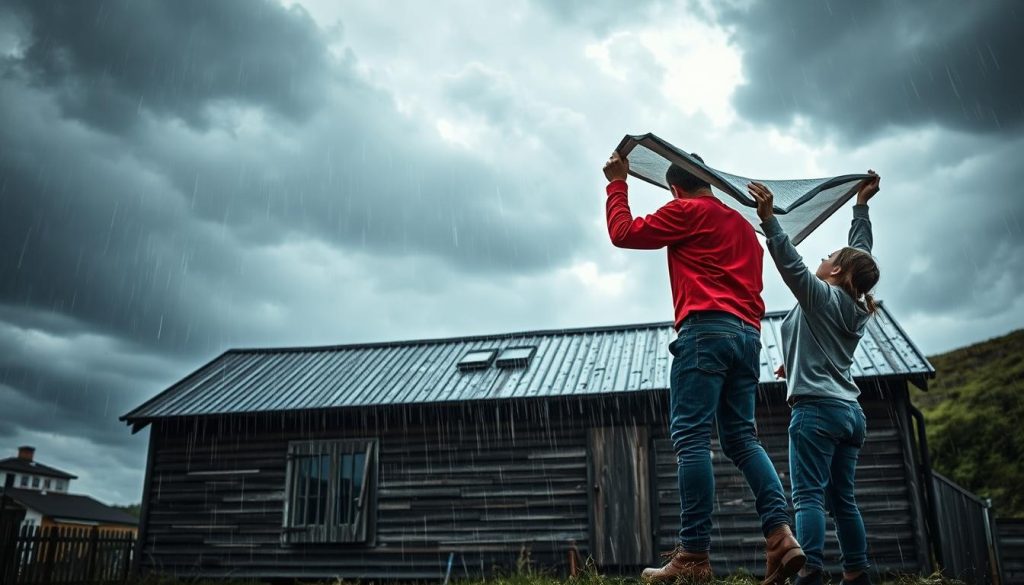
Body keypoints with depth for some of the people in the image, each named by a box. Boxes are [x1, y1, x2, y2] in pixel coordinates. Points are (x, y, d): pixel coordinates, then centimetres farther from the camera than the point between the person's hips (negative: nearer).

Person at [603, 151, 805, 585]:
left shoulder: (685, 210, 5)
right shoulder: (742, 225, 27)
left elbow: (623, 233, 4)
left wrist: (617, 183, 15)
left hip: (706, 330, -8)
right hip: (747, 334, 8)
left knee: (691, 438, -11)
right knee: (742, 437, 7)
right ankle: (781, 535, -7)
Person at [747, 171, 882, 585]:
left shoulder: (822, 296, -3)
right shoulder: (857, 308, 17)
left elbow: (791, 266, -19)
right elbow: (861, 256, 28)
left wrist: (768, 219, -25)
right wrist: (861, 204, 36)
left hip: (817, 408, -8)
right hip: (850, 411, 8)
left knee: (809, 495, -14)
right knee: (842, 500, 9)